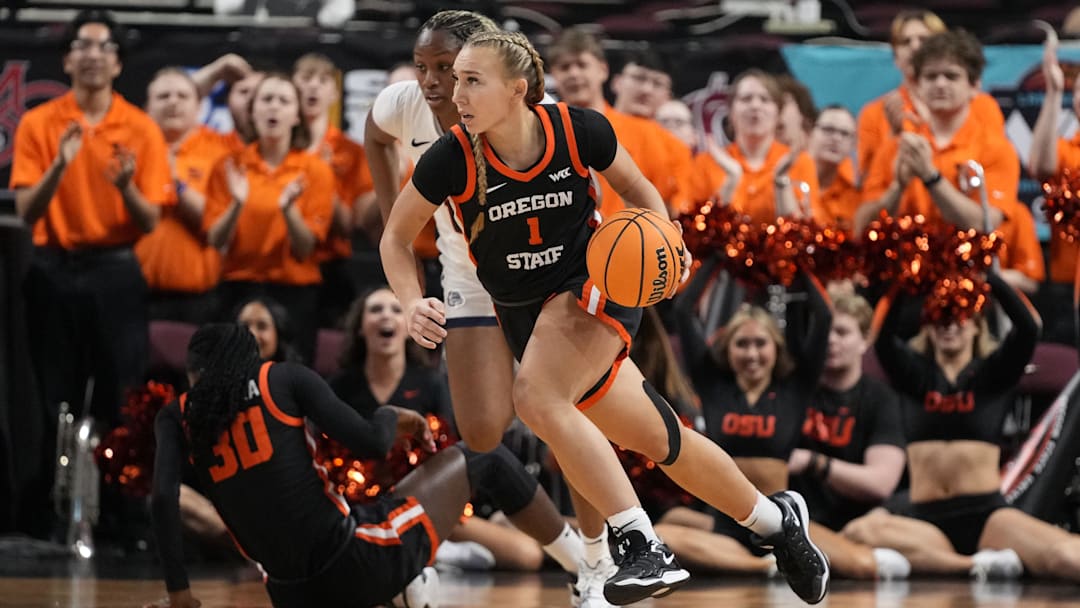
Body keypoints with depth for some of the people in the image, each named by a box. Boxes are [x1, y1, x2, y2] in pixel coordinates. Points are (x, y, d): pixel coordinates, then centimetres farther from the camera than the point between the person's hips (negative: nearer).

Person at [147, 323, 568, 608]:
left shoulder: (177, 417, 11)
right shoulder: (284, 378, 5)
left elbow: (162, 499, -5)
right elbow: (371, 444, -3)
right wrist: (391, 418, 19)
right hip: (354, 562, -2)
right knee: (485, 459, 19)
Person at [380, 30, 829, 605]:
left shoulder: (578, 130, -17)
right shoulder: (450, 159, -16)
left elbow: (638, 190, 5)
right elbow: (396, 239, -1)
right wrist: (413, 304, -18)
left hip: (596, 285, -3)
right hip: (527, 315, 3)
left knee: (536, 396, -31)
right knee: (660, 440, 8)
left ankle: (642, 544, -29)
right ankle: (776, 520, 30)